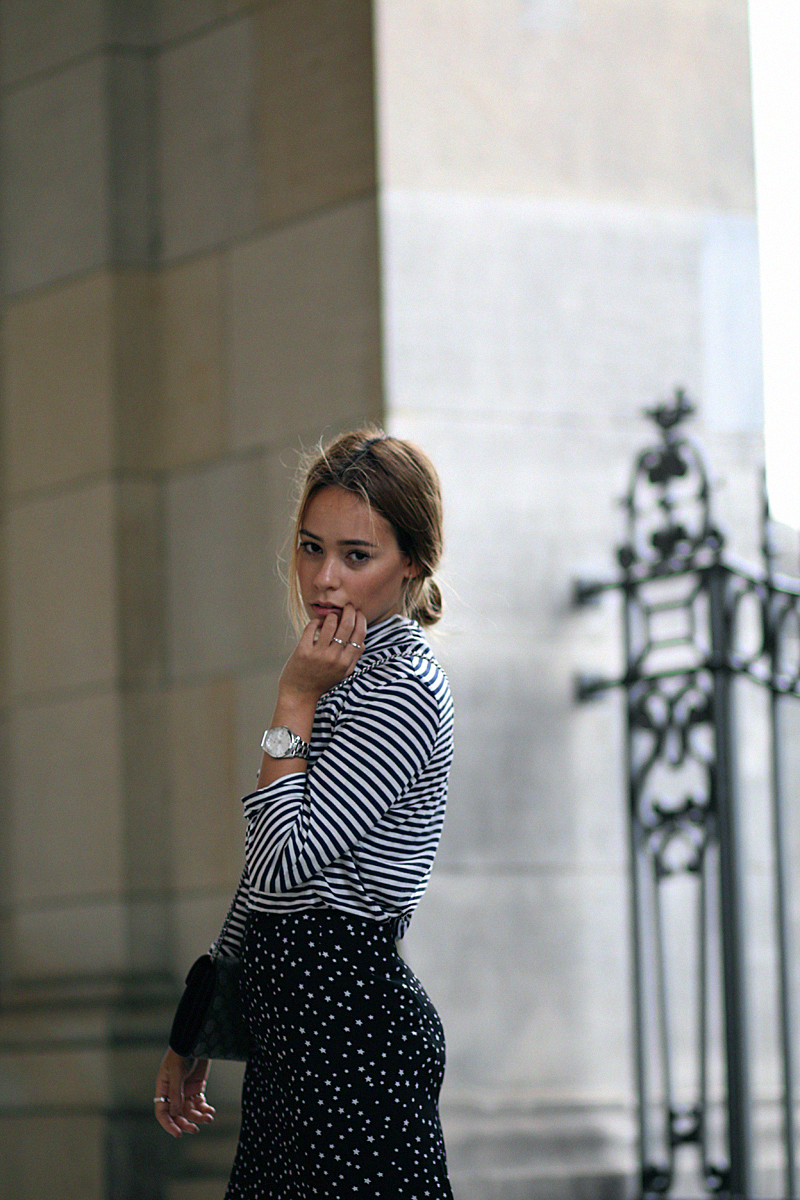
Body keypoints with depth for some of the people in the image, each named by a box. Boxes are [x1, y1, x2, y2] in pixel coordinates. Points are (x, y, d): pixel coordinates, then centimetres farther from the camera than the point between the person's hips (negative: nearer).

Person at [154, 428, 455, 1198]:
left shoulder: (402, 690, -14)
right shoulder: (348, 675, 15)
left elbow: (285, 863, -20)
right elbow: (271, 874, 19)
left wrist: (294, 702, -14)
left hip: (353, 1025, -9)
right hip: (291, 1027, 9)